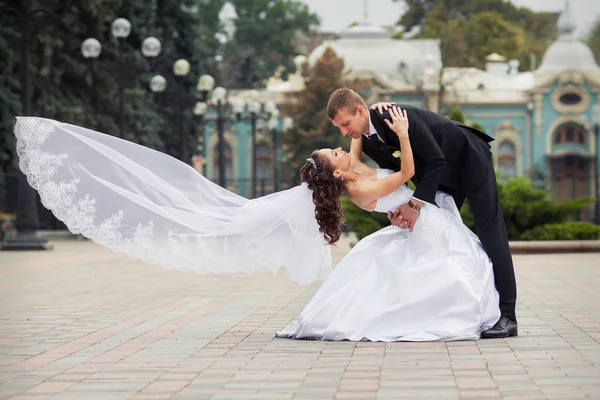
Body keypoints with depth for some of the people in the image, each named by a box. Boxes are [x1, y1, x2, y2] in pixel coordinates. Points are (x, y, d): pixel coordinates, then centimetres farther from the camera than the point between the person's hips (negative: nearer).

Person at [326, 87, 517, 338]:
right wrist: (397, 208, -17)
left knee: (489, 231, -9)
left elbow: (436, 161, -30)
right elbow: (395, 173, 1)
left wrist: (415, 204, -29)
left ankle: (506, 316, -10)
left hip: (469, 158, -8)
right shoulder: (365, 141, -10)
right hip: (443, 174, 8)